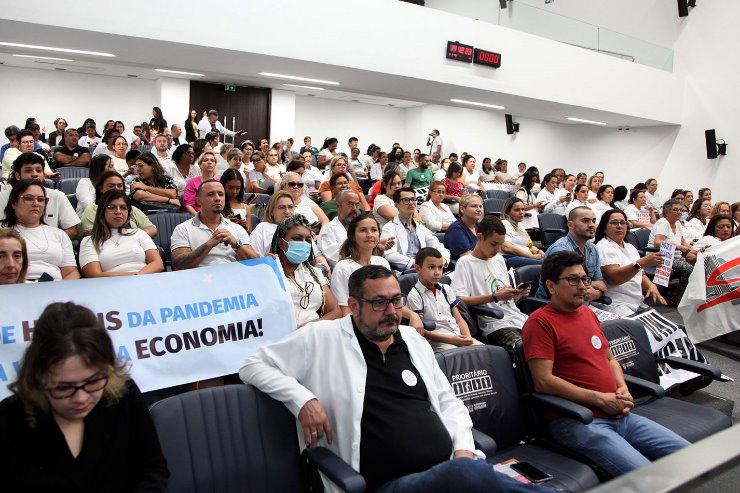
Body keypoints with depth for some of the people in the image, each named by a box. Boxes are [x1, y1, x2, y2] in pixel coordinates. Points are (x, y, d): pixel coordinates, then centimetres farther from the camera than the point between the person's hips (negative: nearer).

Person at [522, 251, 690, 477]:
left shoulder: (588, 313, 18)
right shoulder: (540, 322, -10)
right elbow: (543, 381, -18)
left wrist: (623, 389, 6)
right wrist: (601, 399, -14)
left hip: (618, 415, 9)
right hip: (577, 421, -8)